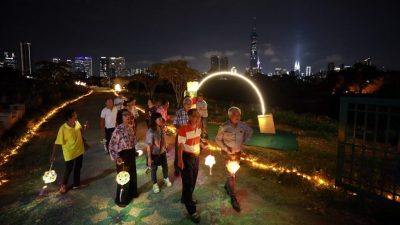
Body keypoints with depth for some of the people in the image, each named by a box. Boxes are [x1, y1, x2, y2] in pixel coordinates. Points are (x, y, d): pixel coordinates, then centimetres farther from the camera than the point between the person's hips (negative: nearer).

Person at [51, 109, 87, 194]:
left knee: (78, 168, 21)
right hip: (69, 153, -5)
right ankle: (63, 185, 40)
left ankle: (76, 184, 41)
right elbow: (57, 143, -20)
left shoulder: (77, 123, -12)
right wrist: (53, 155, -16)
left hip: (79, 150, 5)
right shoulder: (63, 129, -28)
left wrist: (84, 128, -12)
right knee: (68, 170, 14)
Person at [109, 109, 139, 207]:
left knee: (133, 175, 23)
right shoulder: (118, 129, -23)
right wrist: (116, 158, -29)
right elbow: (112, 145, -21)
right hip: (123, 156, -8)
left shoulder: (130, 128, 1)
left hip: (131, 155, 8)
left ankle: (132, 193, 47)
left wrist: (134, 152, 19)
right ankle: (121, 200, 28)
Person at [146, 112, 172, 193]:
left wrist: (165, 148, 13)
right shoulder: (150, 132, -26)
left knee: (165, 166, 24)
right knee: (154, 169, 16)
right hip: (154, 154, -5)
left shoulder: (162, 129, -9)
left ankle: (166, 179, 52)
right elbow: (149, 146, -22)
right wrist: (149, 158, -18)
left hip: (162, 152, 5)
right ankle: (155, 184, 40)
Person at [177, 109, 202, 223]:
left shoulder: (198, 127, -1)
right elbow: (180, 146, -19)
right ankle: (192, 210, 13)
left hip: (196, 156, 7)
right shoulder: (183, 129, -23)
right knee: (188, 183, 2)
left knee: (193, 181, 19)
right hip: (186, 157, -7)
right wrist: (180, 160, -20)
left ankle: (185, 199, 44)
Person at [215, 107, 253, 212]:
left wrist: (243, 141, 1)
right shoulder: (224, 127, -20)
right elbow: (217, 139, -8)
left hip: (238, 153, 4)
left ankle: (227, 186, 48)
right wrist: (226, 148, -19)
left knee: (232, 172, 20)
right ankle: (233, 198, 9)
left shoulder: (242, 125, -11)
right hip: (227, 153, -4)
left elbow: (250, 131, 9)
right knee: (231, 174, -3)